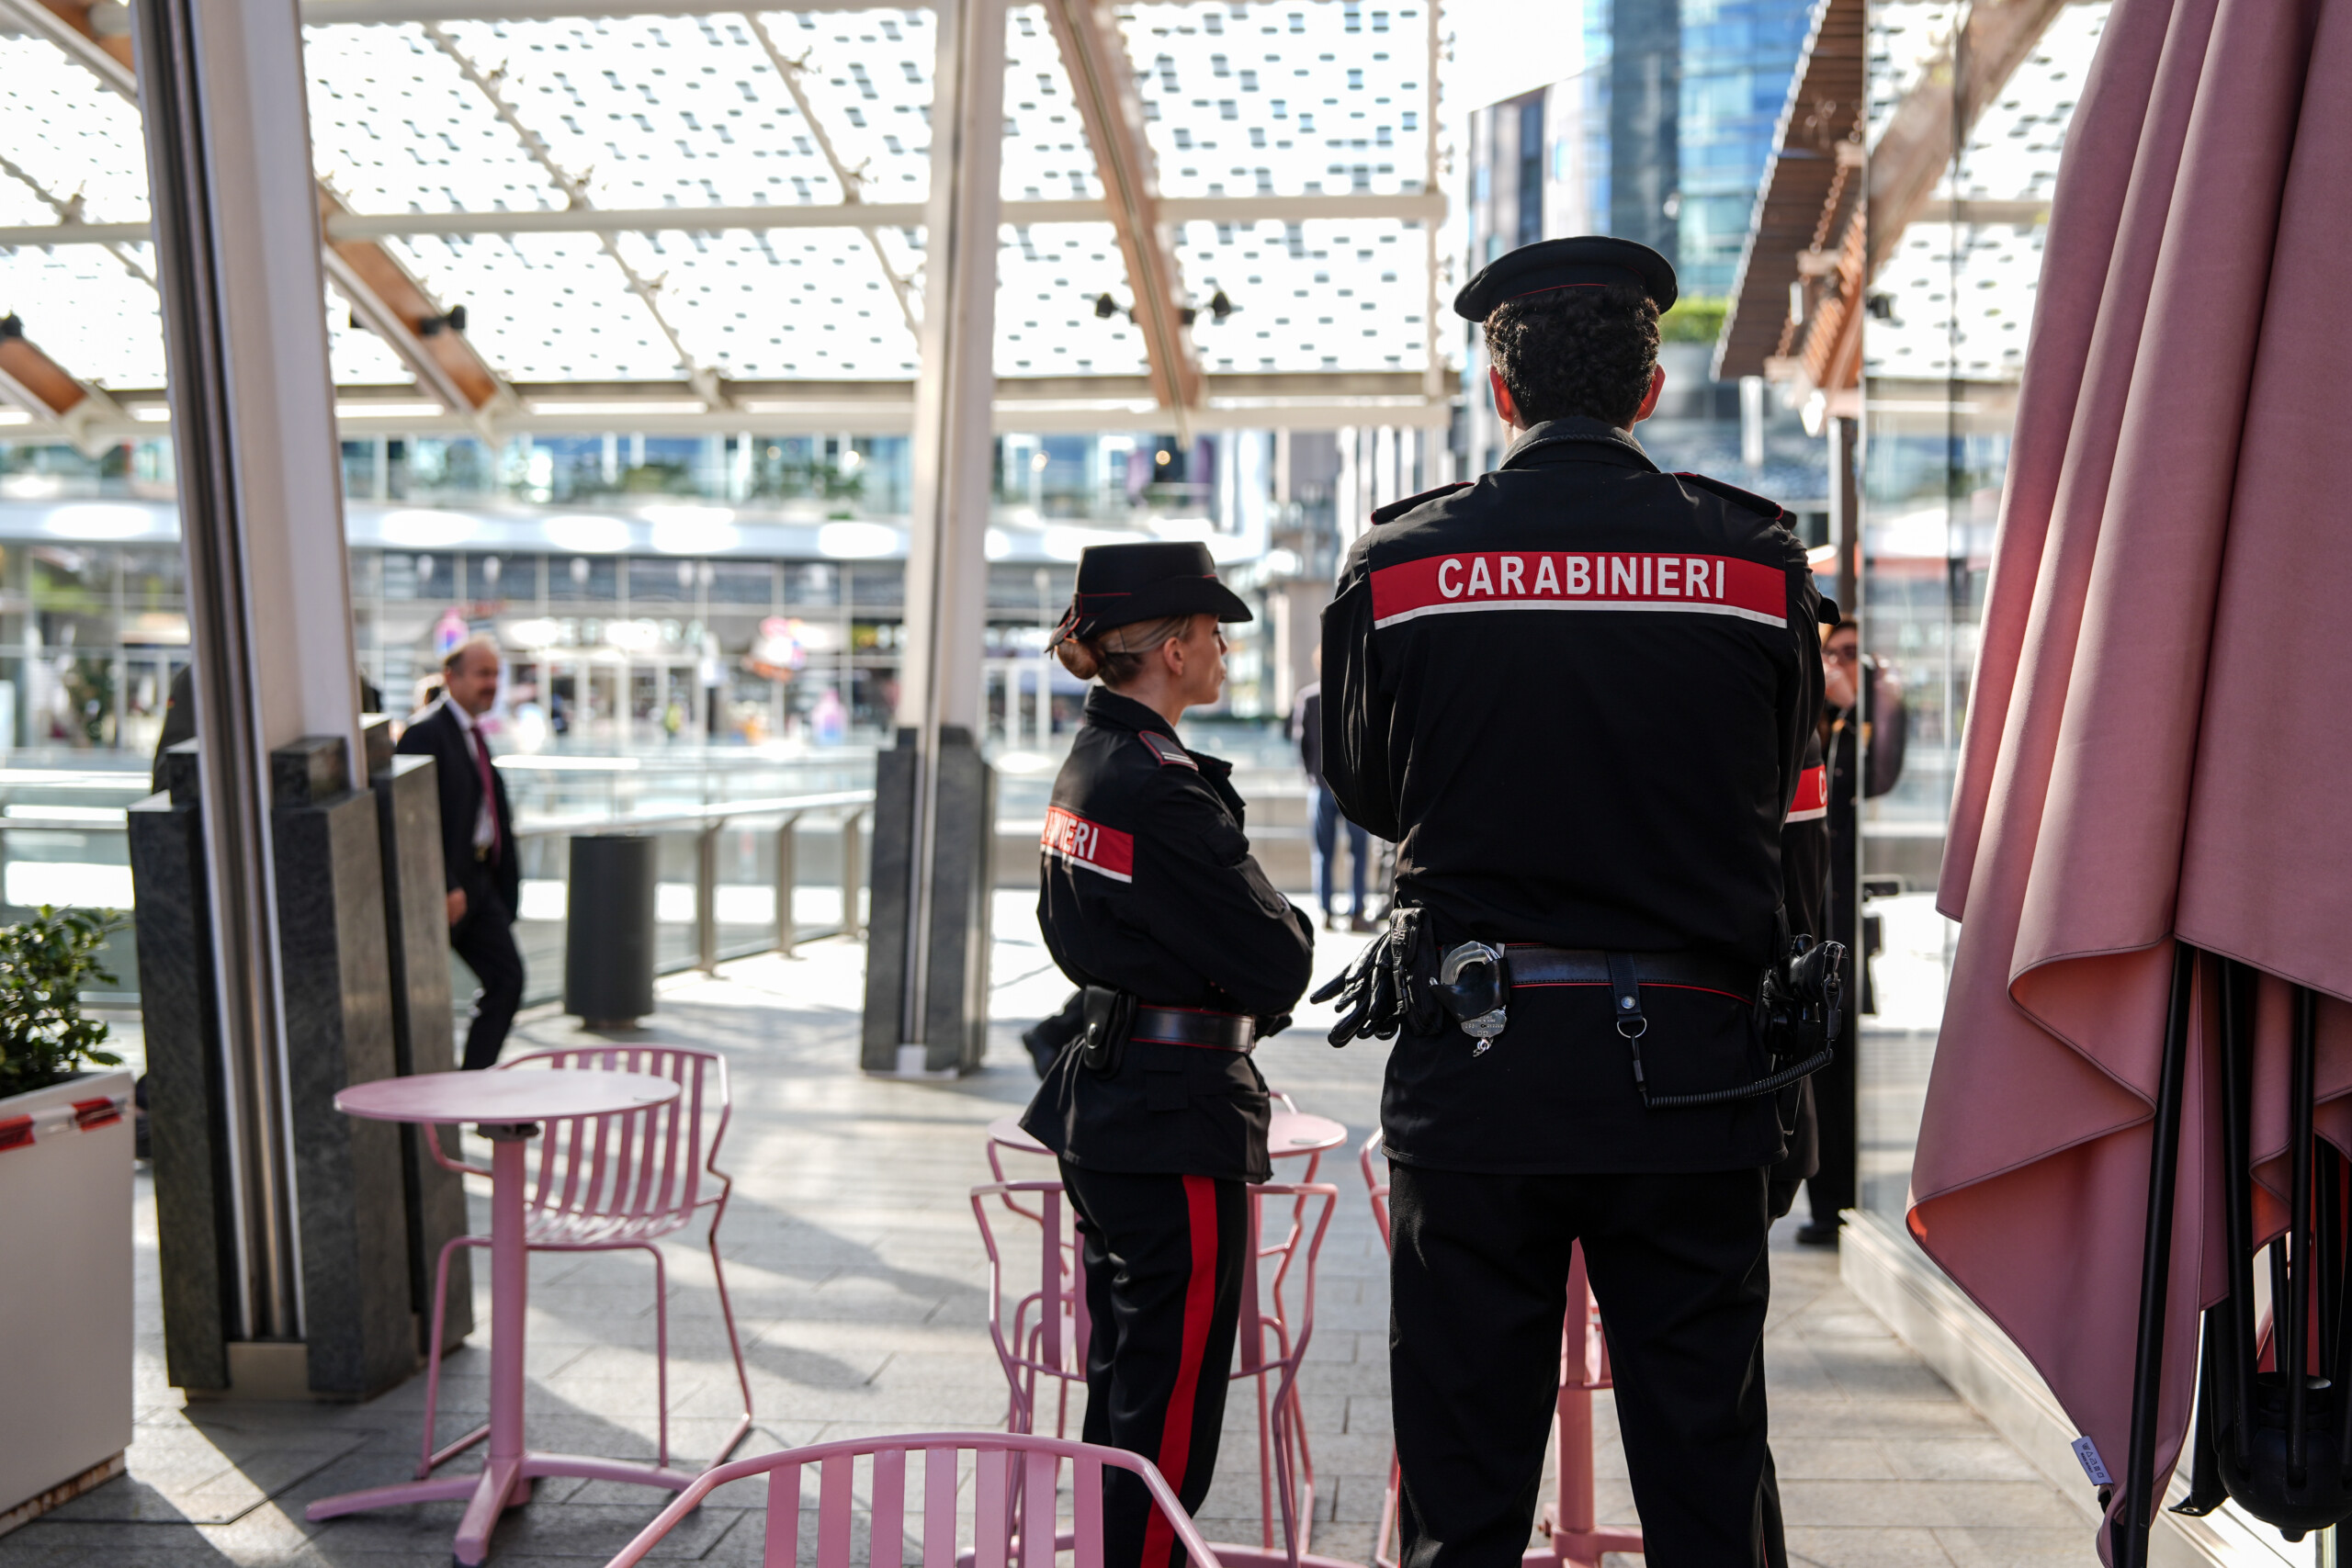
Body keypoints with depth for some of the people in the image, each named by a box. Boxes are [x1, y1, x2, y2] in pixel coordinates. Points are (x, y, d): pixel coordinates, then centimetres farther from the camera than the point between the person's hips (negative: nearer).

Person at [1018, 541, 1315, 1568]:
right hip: (1175, 1128, -10)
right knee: (1170, 1411, 1)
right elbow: (1275, 968, -20)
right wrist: (1290, 926, 2)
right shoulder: (1161, 790, -21)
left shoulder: (1087, 766, 10)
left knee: (1123, 1389, 20)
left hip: (1102, 1101, 10)